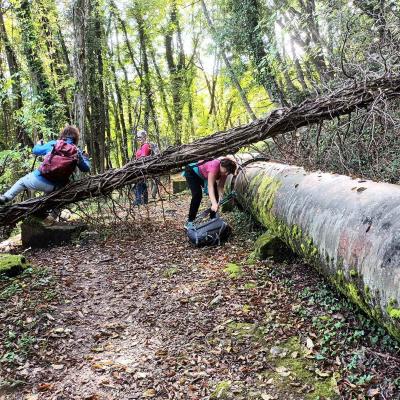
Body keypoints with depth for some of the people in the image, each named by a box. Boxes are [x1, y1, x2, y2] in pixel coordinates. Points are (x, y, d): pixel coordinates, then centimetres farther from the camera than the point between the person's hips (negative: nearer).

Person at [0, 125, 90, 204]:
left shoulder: (53, 144, 1)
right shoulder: (77, 152, 0)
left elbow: (35, 150, 16)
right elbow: (86, 168, 1)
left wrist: (38, 144, 38)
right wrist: (85, 158, 19)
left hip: (40, 180, -1)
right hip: (56, 187, 1)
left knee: (22, 181, 28)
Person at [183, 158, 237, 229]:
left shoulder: (224, 170, -19)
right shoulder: (214, 166, -41)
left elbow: (220, 187, -20)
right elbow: (210, 186, -49)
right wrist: (214, 203, -61)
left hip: (204, 177, 8)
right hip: (192, 172, -7)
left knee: (215, 195, -2)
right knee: (197, 195, -23)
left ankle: (213, 219, 14)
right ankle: (189, 222, -14)